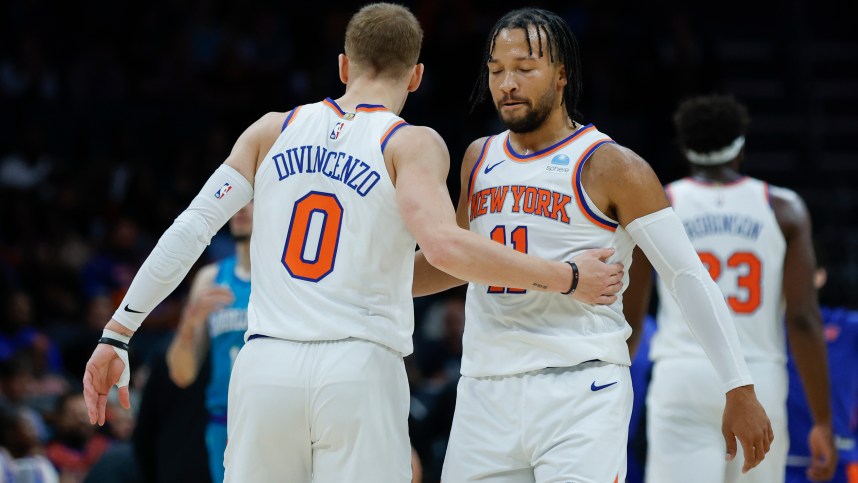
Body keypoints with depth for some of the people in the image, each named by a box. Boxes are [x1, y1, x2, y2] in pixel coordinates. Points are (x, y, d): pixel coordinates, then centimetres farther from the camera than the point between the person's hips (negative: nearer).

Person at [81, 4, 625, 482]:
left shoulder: (274, 130, 12)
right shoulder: (411, 144, 0)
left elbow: (189, 230, 5)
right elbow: (446, 246, -17)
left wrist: (116, 336, 8)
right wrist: (568, 279, -8)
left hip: (265, 367, 3)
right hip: (358, 369, -3)